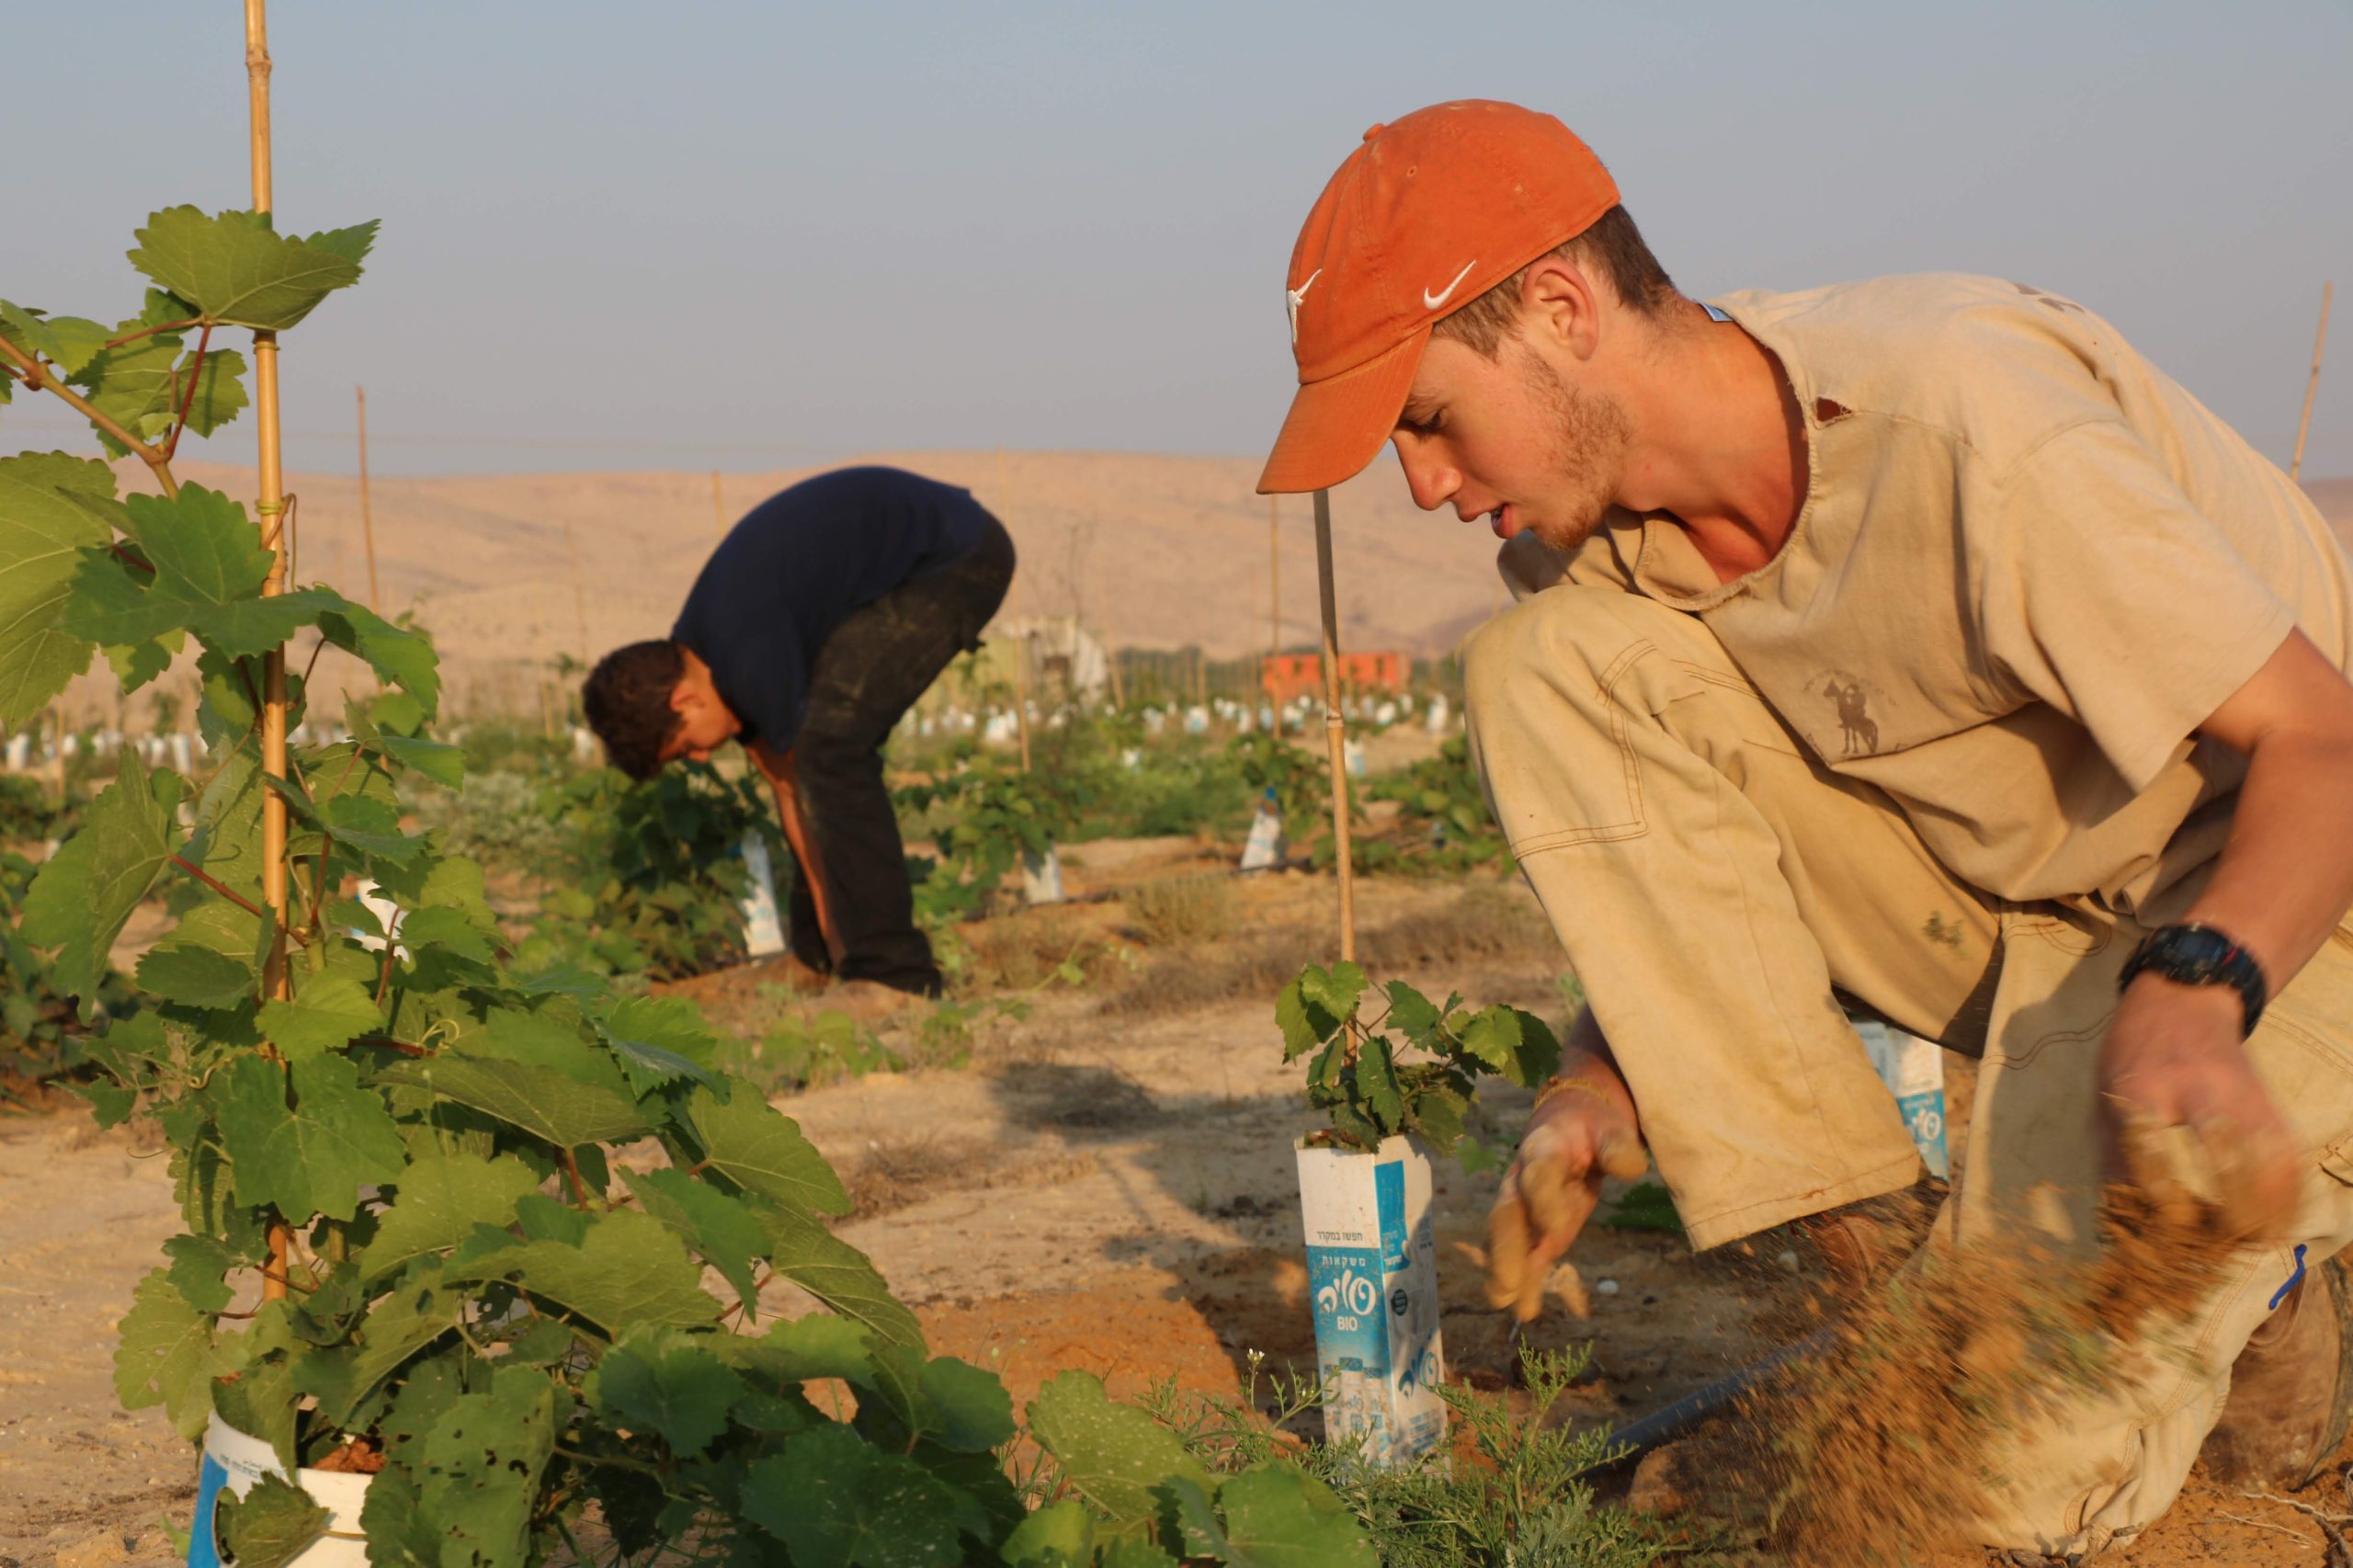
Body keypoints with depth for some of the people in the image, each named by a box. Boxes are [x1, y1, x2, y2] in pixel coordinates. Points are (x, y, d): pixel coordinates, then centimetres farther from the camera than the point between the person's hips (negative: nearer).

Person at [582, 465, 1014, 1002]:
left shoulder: (748, 655, -24)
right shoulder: (694, 651, 4)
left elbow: (808, 789, -15)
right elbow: (785, 784, 9)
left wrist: (838, 946, -4)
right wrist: (826, 947, 10)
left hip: (957, 557, -10)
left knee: (831, 742, -18)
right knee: (832, 746, 9)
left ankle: (891, 977, -15)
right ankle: (822, 960, 16)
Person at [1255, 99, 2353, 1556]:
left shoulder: (1968, 432, -29)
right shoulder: (1592, 533, -6)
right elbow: (1664, 842, 9)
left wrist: (2192, 996, -44)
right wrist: (1602, 1076, -8)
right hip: (1983, 890, 7)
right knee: (1544, 671, -15)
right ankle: (1857, 1260, -11)